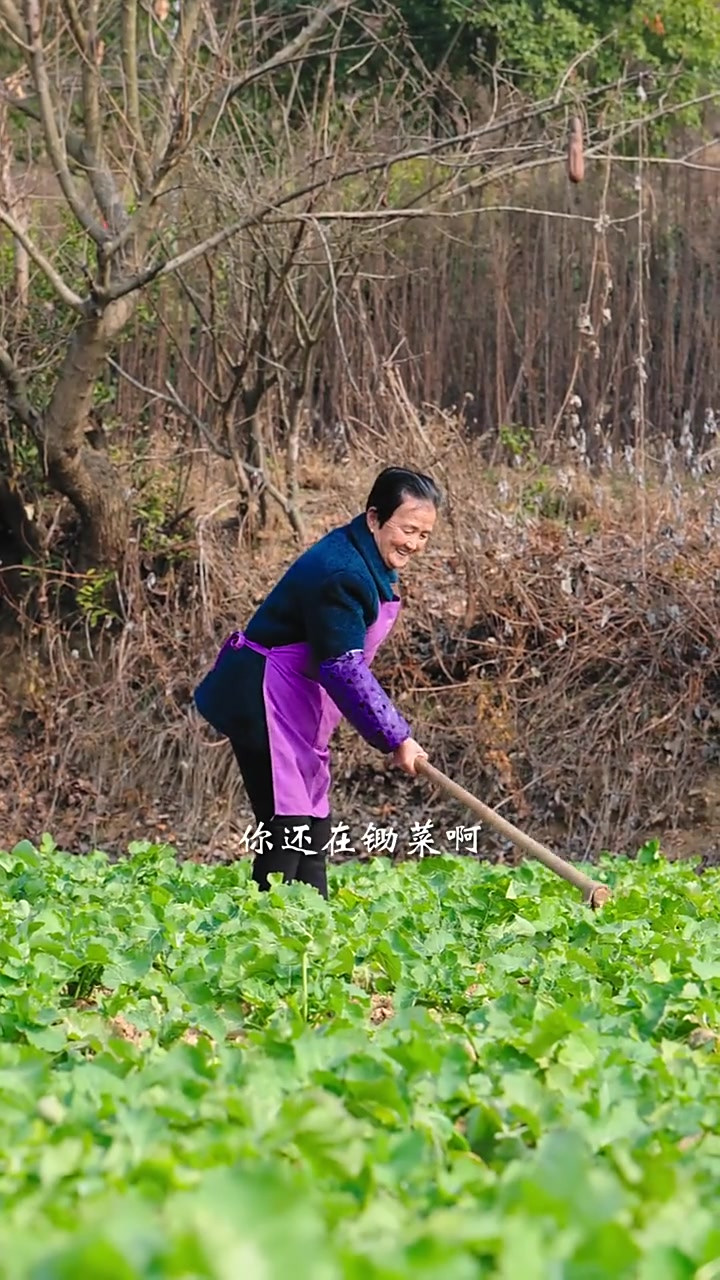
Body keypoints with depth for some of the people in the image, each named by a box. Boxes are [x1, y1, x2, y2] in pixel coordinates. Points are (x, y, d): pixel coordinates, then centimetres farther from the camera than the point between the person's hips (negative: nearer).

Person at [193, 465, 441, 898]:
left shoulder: (373, 563, 8)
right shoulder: (340, 573, -25)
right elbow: (344, 668, -28)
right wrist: (395, 738, -27)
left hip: (302, 706, 11)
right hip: (266, 701, -11)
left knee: (315, 828, 11)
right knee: (287, 828, -16)